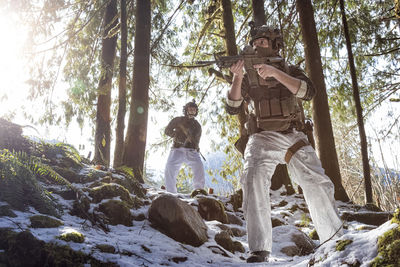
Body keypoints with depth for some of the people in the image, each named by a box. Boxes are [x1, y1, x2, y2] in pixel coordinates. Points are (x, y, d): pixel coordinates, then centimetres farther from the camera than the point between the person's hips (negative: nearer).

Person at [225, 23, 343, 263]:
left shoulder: (290, 70, 12)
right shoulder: (248, 76, 13)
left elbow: (309, 92, -9)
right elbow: (233, 108, 2)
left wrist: (276, 73, -19)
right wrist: (237, 77, -13)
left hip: (293, 137, 1)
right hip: (262, 139, -1)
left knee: (318, 183, -11)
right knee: (254, 180, -26)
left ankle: (336, 240, 7)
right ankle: (259, 250, -25)